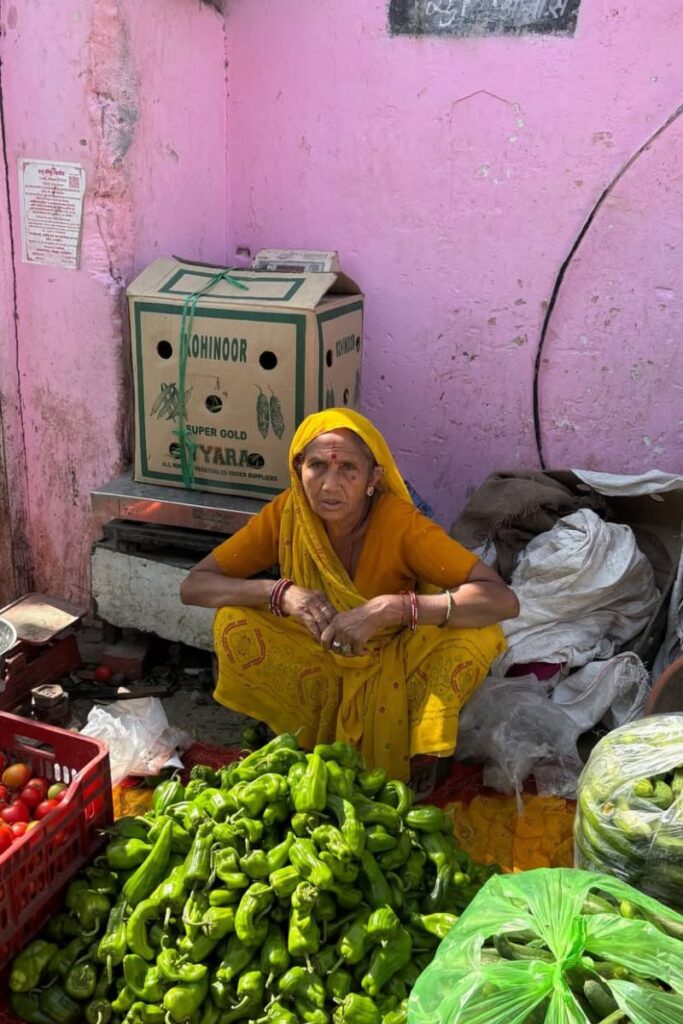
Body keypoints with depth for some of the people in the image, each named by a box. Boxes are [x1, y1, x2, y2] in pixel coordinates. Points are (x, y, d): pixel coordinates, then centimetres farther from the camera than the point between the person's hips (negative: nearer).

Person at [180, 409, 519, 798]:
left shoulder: (401, 522, -26)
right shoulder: (286, 514, -18)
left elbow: (504, 600, -33)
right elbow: (193, 585, -16)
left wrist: (389, 608, -44)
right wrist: (281, 593, -34)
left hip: (394, 669, -2)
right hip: (320, 668, 3)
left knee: (475, 633, -30)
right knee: (234, 623, -22)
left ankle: (419, 753, -5)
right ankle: (314, 743, -2)